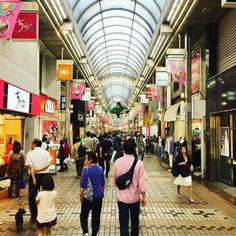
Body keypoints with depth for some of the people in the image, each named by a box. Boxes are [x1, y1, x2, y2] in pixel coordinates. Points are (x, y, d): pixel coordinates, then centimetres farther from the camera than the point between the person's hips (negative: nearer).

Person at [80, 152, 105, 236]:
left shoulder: (86, 169, -16)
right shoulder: (100, 168, 1)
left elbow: (83, 184, -15)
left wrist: (81, 194, -4)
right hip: (98, 195, 5)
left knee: (84, 214, 12)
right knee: (96, 215, 12)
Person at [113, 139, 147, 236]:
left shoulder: (117, 162, -11)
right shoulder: (139, 163, -16)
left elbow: (115, 179, 3)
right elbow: (141, 183, -14)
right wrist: (144, 197, 0)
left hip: (121, 197, 0)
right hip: (135, 197, 0)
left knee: (123, 223, 8)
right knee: (135, 220, 23)